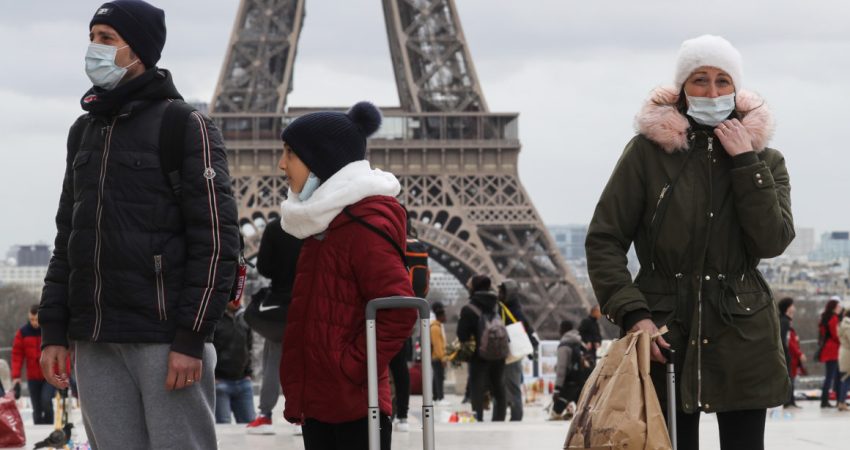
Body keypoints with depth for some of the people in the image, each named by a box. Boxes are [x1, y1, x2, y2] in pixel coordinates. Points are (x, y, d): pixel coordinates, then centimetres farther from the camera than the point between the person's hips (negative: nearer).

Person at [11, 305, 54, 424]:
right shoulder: (23, 332, 1)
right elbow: (17, 355, 2)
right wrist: (16, 376, -5)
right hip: (33, 378, 3)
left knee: (46, 401, -22)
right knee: (37, 410, 5)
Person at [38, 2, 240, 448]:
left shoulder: (187, 128, -3)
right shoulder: (85, 131, 17)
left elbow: (216, 239, -9)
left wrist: (191, 338, -15)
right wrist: (53, 331, 12)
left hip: (166, 339, -6)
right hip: (95, 344, 6)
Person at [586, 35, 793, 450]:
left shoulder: (765, 160, 6)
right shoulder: (649, 150, -2)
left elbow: (772, 241, -7)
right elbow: (604, 239, -1)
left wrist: (746, 163, -11)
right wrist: (632, 315, -12)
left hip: (742, 338, 2)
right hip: (664, 337, -2)